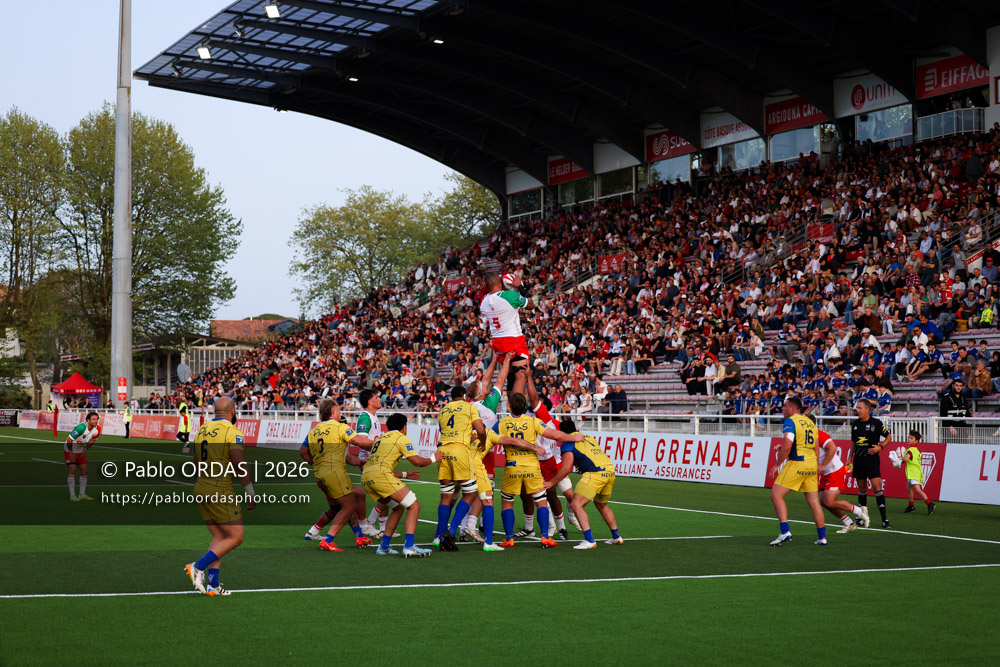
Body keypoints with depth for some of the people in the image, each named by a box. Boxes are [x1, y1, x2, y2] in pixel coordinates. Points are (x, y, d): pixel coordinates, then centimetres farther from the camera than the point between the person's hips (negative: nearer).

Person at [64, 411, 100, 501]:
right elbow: (69, 440, -27)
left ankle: (82, 494, 11)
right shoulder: (81, 428, -34)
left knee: (84, 470, 2)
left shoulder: (97, 429, -13)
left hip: (80, 449, 6)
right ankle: (72, 495, -7)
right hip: (70, 449, -6)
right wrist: (71, 452, -17)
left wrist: (85, 449, 7)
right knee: (72, 471, -12)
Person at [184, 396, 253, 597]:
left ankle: (213, 585, 7)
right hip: (220, 491, -8)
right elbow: (240, 466, -17)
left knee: (219, 538, 14)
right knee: (235, 537, 1)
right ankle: (198, 567, -11)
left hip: (201, 488, 8)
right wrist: (252, 495, -10)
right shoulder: (232, 432, -11)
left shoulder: (202, 430, 12)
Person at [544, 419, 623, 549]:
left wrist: (552, 482, 6)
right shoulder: (588, 437, 27)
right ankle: (617, 537, 34)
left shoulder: (567, 443, 4)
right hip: (610, 470, 8)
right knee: (601, 505, 28)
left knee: (576, 504, -8)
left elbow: (566, 468, -3)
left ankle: (589, 541, -20)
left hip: (595, 473, -8)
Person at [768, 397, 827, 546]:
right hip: (811, 464, 8)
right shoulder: (810, 423, 17)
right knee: (813, 501, 12)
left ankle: (785, 532, -16)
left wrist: (776, 465, -10)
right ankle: (822, 537, 13)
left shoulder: (790, 422, -7)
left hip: (796, 463, -8)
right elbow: (817, 450, 18)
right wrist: (815, 470, 24)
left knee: (776, 495, -4)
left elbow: (787, 446, -18)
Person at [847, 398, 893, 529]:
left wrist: (880, 447, -12)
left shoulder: (876, 423, -6)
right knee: (862, 488, 10)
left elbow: (888, 437, 4)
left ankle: (884, 519, -11)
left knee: (876, 486, -13)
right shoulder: (855, 424, 8)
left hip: (872, 459, -5)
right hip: (858, 459, 5)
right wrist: (849, 458, 16)